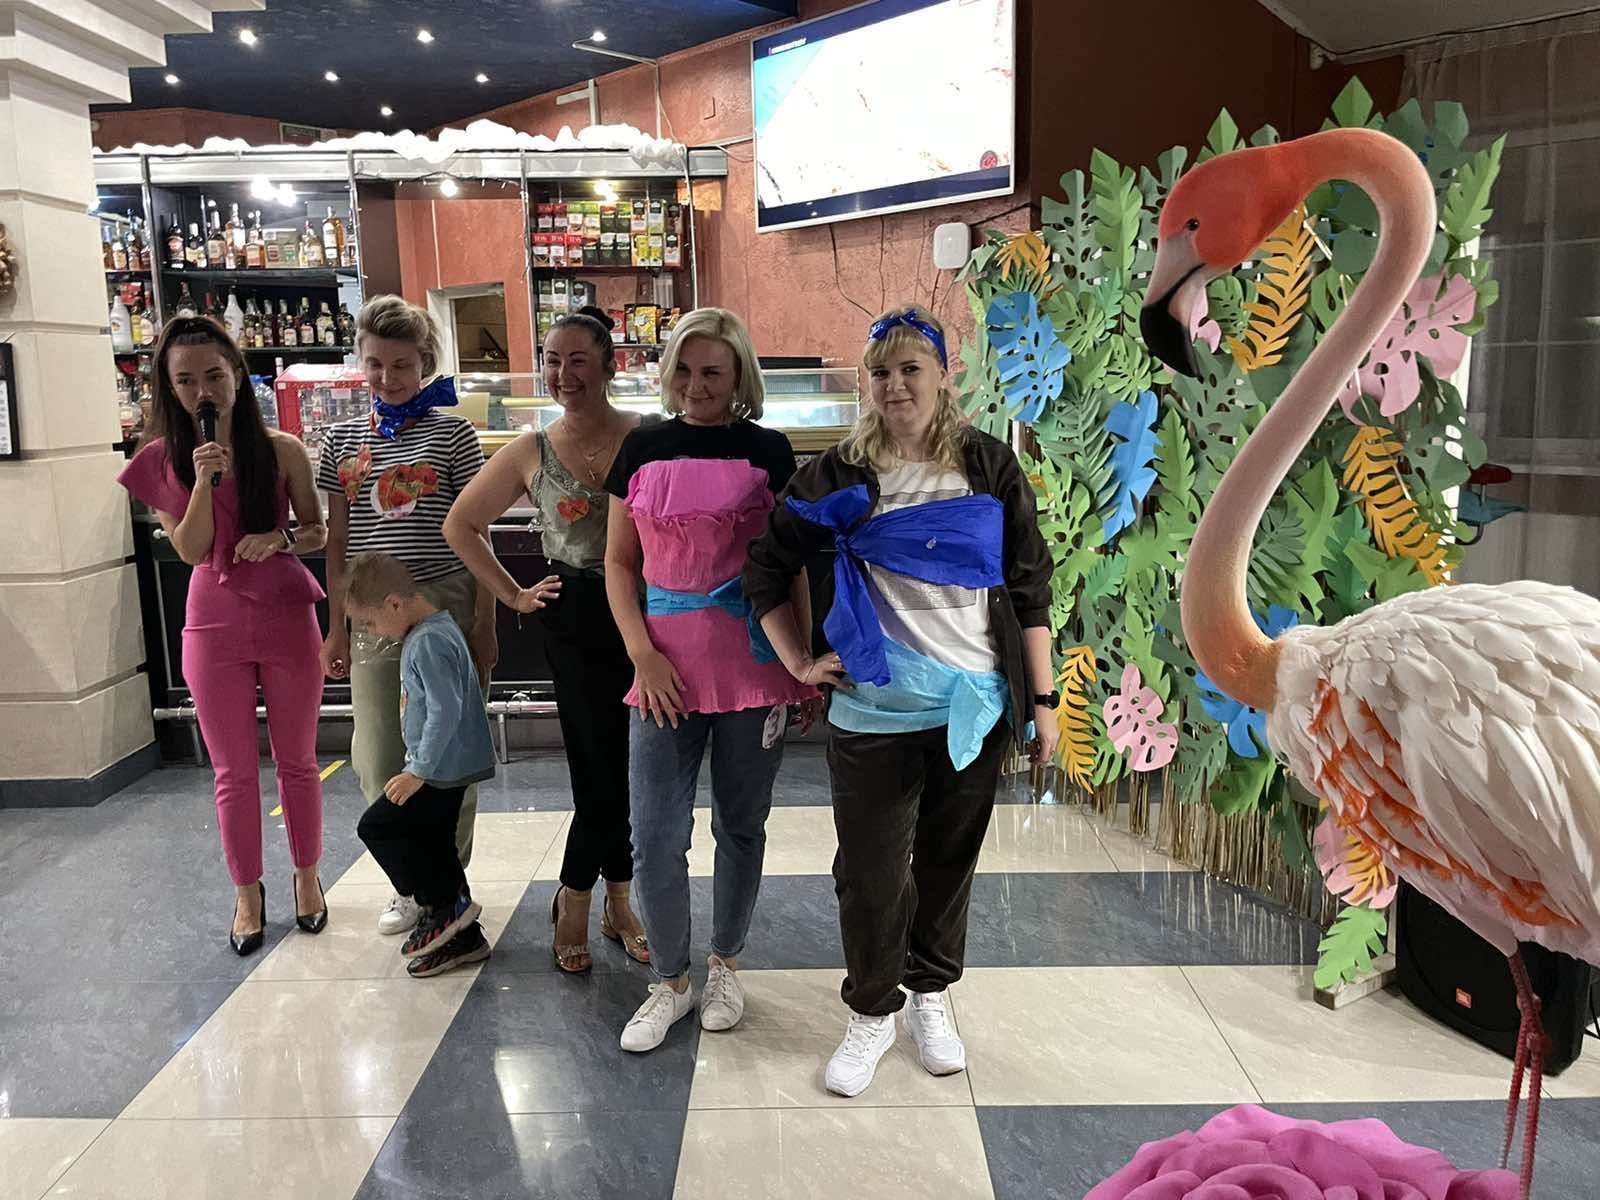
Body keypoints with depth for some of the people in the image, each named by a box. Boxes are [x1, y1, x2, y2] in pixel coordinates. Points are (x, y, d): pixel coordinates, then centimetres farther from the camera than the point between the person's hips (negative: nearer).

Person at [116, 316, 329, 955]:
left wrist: (281, 536, -17)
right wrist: (204, 480, -20)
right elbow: (190, 549, -7)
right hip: (215, 625, 1)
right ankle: (247, 893, 26)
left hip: (288, 616, 0)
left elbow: (317, 531, 4)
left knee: (297, 760, 12)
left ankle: (307, 877, 31)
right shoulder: (162, 461, -1)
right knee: (234, 771, 10)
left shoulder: (282, 449, -4)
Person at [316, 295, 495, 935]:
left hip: (443, 606, -3)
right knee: (377, 765, 4)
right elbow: (338, 542, 11)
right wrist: (337, 627, 7)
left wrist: (484, 625, -6)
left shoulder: (451, 432, -2)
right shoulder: (343, 438, 9)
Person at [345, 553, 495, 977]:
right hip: (447, 769, 10)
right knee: (432, 843, 13)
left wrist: (418, 771, -22)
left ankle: (446, 904, 1)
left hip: (439, 771, -10)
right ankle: (461, 935, 20)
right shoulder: (434, 630, 12)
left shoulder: (428, 642, -20)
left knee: (377, 826, -4)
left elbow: (445, 712, -26)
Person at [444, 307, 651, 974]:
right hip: (577, 623, -1)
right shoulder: (530, 453, 1)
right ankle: (573, 904, 24)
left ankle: (617, 901, 29)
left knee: (630, 770, 9)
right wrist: (514, 595, 7)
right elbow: (461, 525, 12)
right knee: (604, 773, 0)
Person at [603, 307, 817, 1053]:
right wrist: (643, 655, -4)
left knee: (740, 826, 12)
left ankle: (725, 965, 33)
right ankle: (670, 981, 23)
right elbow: (619, 563, 7)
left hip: (753, 669, -1)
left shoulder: (767, 452, 1)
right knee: (655, 839, 3)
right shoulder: (643, 449, 5)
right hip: (666, 671, 1)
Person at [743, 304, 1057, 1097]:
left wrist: (1043, 699, 0)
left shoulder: (990, 468, 1)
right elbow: (767, 565, 7)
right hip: (872, 713, -1)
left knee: (949, 860, 15)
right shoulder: (840, 474, -1)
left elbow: (1029, 587, 2)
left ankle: (931, 999, 36)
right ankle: (871, 1012, 27)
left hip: (974, 706, 1)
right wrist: (800, 662, -1)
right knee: (870, 871, 5)